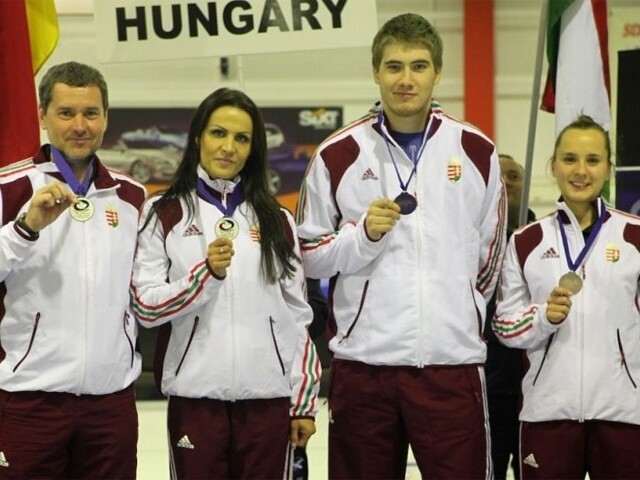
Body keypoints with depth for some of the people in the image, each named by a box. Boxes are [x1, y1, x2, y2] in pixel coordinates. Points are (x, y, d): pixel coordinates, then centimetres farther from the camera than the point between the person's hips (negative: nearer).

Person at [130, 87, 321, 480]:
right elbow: (146, 307, -3)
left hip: (268, 399, 2)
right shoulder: (163, 214, 4)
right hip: (195, 398, -2)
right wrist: (207, 273, -18)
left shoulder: (277, 221, 12)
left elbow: (297, 315, 11)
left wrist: (305, 401, 6)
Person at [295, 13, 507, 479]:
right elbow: (311, 255, 5)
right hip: (362, 360, 0)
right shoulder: (338, 154, 4)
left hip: (451, 362, 0)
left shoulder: (476, 151, 7)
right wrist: (364, 234, -12)